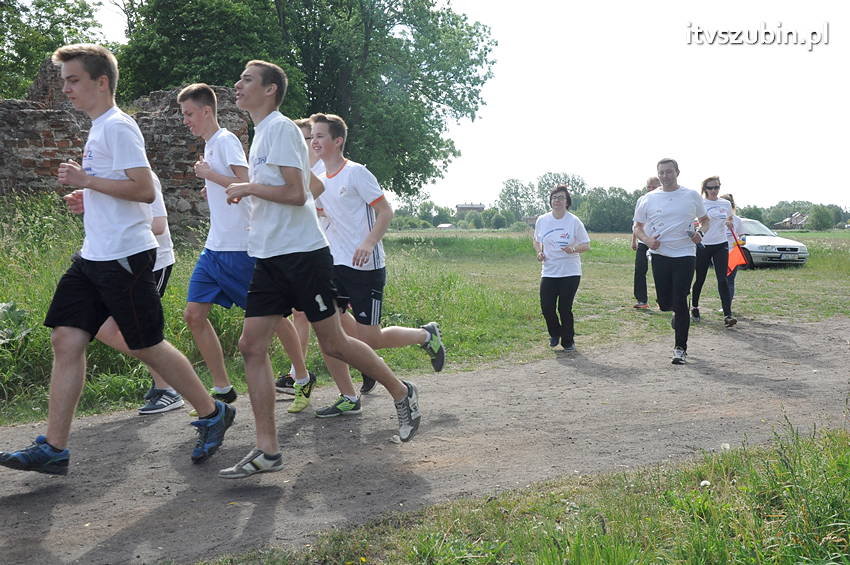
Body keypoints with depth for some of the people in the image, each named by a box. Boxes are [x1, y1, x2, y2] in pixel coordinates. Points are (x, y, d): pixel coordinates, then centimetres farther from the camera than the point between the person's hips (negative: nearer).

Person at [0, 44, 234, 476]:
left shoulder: (117, 127, -12)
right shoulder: (100, 129, 18)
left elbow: (144, 189, -21)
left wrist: (85, 180, -17)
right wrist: (88, 193, 17)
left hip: (124, 257, -9)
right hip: (93, 257, 9)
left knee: (147, 346, -1)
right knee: (65, 339, 2)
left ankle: (213, 414, 17)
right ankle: (53, 449, 6)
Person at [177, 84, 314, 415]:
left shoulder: (226, 140, -10)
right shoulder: (210, 145, 17)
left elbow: (247, 185, -22)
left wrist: (210, 174, -14)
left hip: (240, 248, -9)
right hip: (214, 249, 9)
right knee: (194, 315, 1)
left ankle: (303, 379, 18)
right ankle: (222, 389, 9)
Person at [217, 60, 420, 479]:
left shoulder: (280, 128, -9)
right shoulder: (261, 134, 19)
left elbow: (297, 193, -20)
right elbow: (314, 185, 26)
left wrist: (247, 189, -10)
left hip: (303, 255, -9)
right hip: (269, 258, 9)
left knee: (332, 344, -1)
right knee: (251, 345, -1)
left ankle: (401, 393, 21)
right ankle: (266, 450, 2)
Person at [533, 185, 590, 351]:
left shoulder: (574, 222, -5)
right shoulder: (542, 220, 4)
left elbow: (586, 245, 0)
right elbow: (537, 241, 20)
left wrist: (574, 248, -20)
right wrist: (539, 252, 0)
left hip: (570, 273, -3)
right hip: (548, 273, 3)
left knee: (565, 308, -3)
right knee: (546, 307, -3)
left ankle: (568, 341, 19)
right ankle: (555, 334, 28)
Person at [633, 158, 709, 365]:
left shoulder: (691, 196, 4)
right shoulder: (647, 200, 5)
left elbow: (705, 220, 17)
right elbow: (637, 227, 11)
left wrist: (700, 232, -5)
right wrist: (647, 240, -9)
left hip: (685, 254, -2)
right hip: (660, 255, 2)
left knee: (680, 302, -7)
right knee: (665, 303, 3)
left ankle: (680, 348, 3)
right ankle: (679, 315, 40)